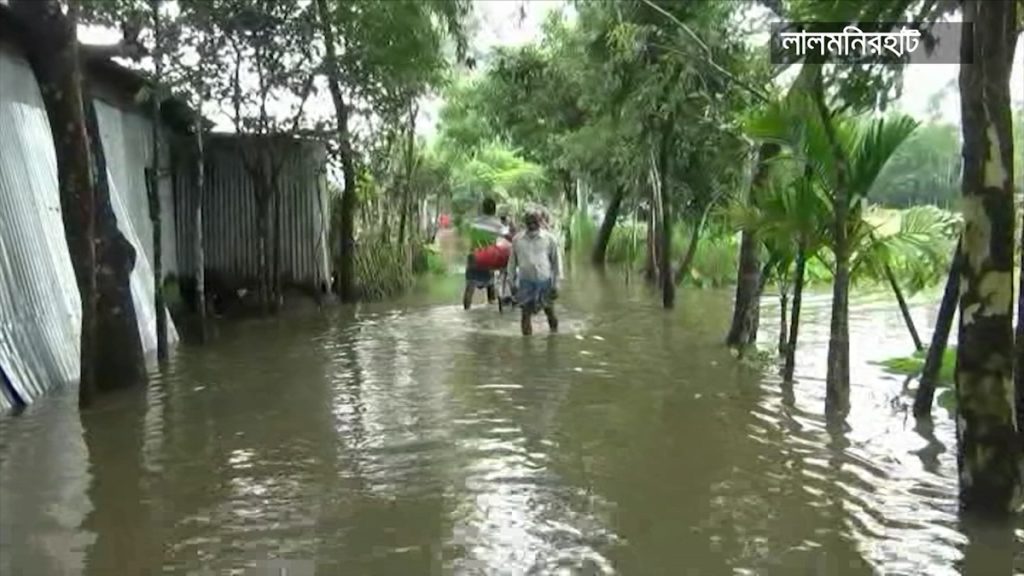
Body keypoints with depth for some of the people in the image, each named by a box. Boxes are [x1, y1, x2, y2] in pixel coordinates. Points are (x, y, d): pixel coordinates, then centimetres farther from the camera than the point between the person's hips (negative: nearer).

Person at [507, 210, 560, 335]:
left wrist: (556, 285, -2)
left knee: (549, 311, 13)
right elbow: (512, 262, 8)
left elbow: (556, 262, 1)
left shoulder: (549, 239, -3)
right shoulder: (518, 240, 0)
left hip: (545, 281, 0)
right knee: (526, 313, -3)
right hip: (526, 281, 0)